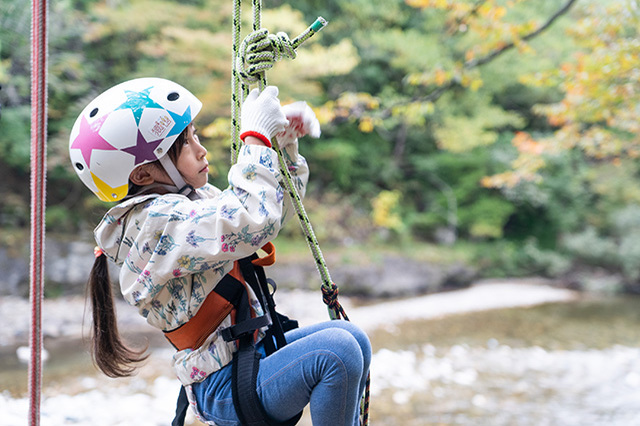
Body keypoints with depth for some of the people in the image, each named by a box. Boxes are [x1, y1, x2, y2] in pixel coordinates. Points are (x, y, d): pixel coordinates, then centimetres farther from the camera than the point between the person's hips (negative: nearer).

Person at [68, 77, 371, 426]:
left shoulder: (194, 199, 9)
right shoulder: (157, 221, -21)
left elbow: (276, 212, 21)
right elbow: (252, 224, -34)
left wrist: (286, 145, 7)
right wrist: (256, 138, -23)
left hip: (248, 352, 10)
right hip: (224, 390, -10)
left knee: (352, 338, 6)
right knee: (336, 351, -24)